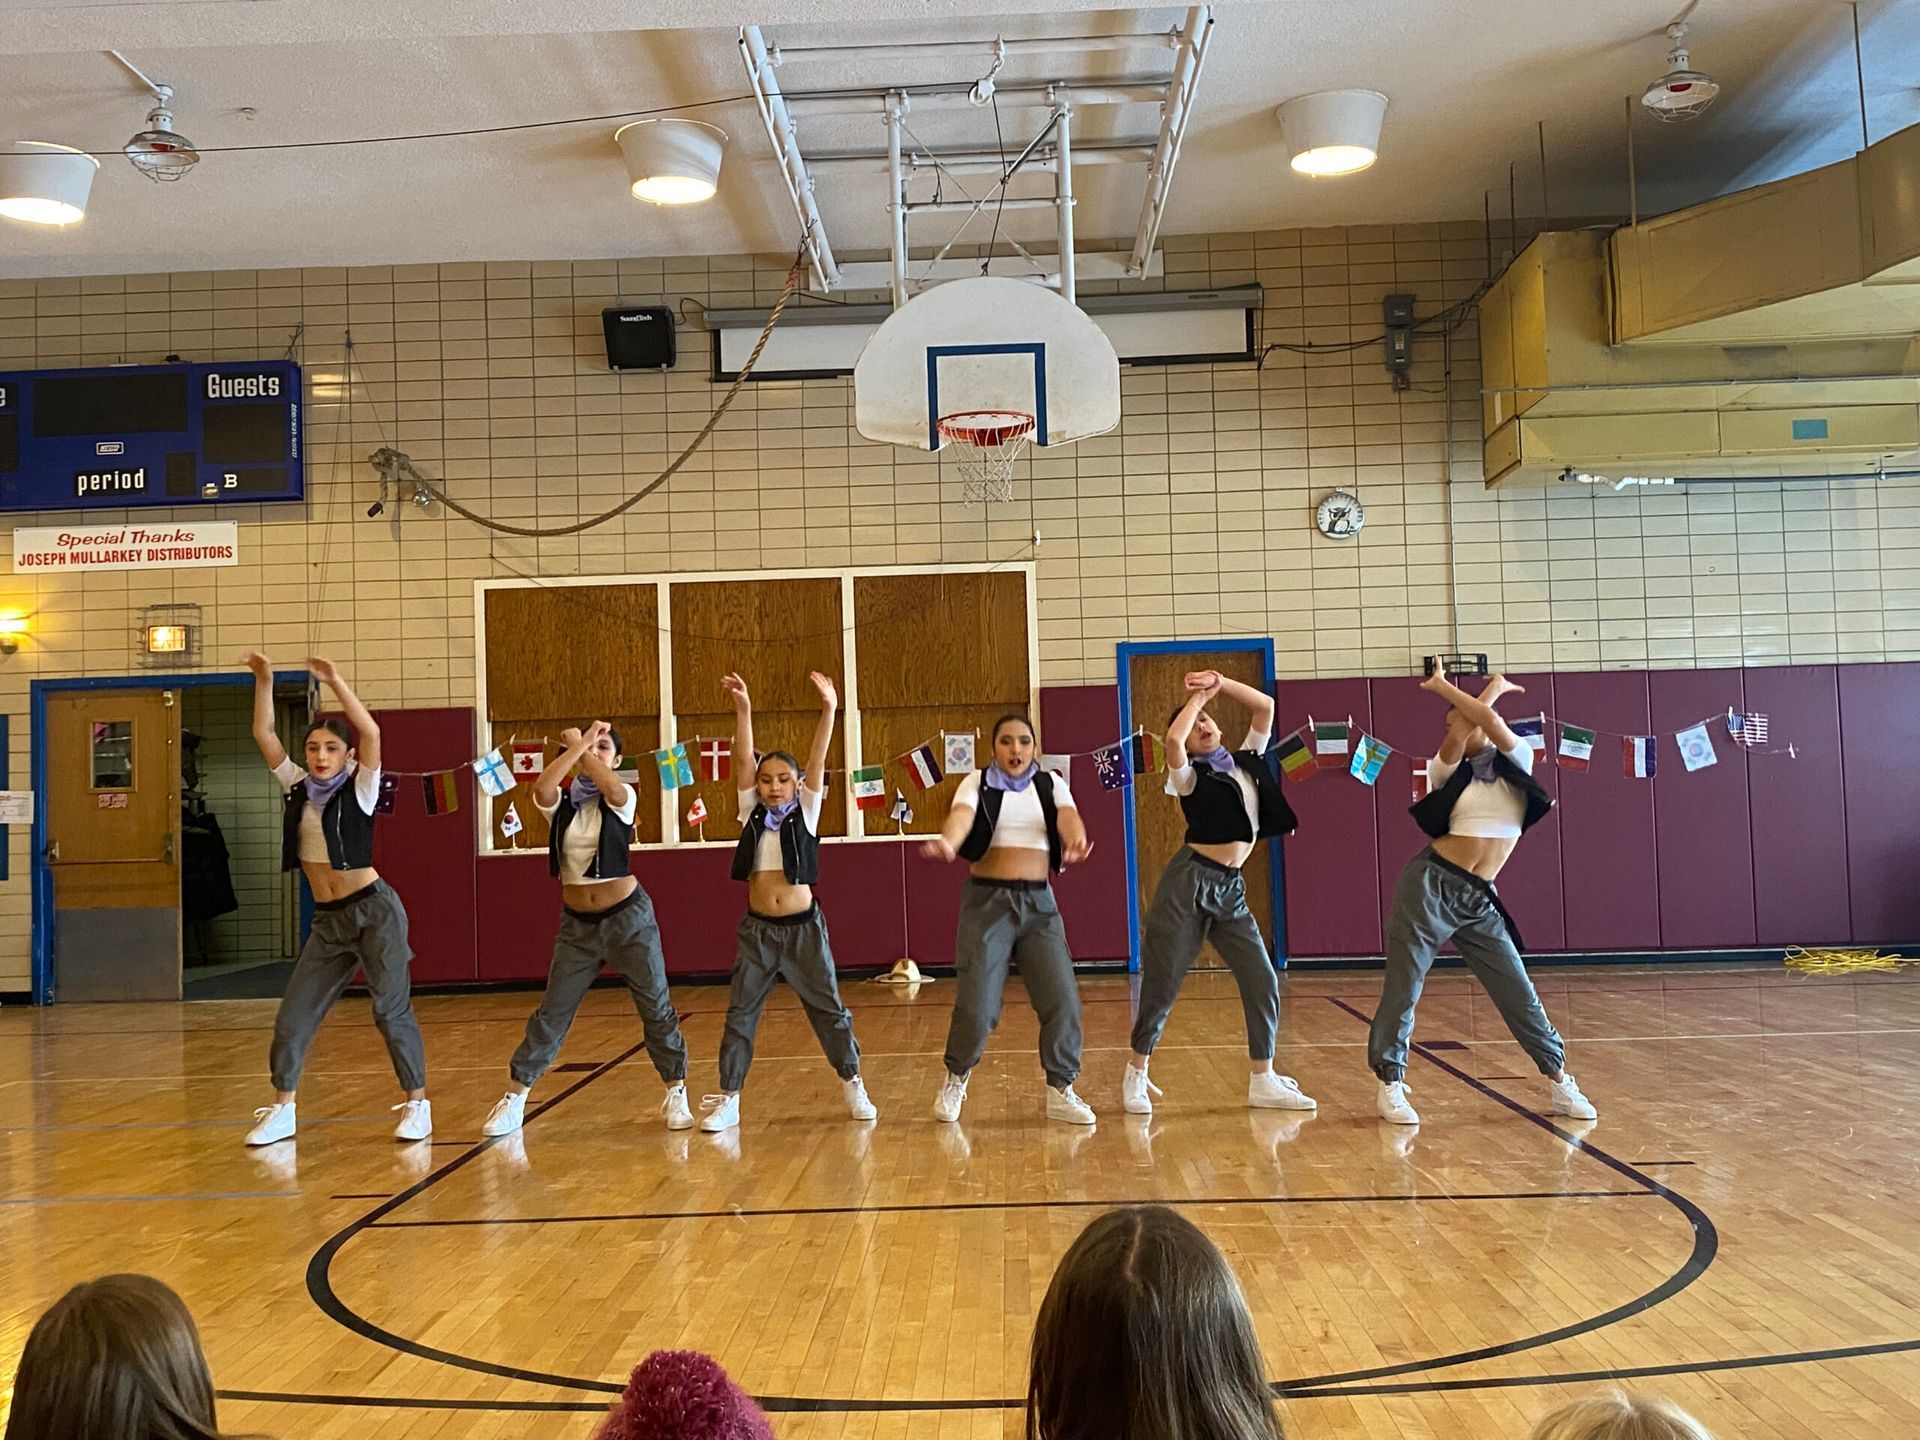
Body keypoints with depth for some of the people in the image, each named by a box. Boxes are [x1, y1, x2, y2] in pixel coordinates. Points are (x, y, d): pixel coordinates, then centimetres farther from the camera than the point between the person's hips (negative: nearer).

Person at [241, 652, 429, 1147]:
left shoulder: (360, 790, -6)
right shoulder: (299, 788, 8)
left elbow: (372, 733, -22)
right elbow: (263, 734, 8)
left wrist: (335, 682, -24)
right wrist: (264, 680, -2)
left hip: (374, 912, -6)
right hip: (327, 922, 6)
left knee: (391, 1011, -3)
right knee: (293, 1015, 5)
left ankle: (417, 1104, 8)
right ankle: (281, 1110, 18)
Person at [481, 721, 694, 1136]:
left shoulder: (622, 798, -6)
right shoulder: (560, 803, -1)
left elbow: (610, 789, -31)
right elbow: (541, 789, -25)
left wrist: (584, 747, -20)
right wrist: (577, 743, -25)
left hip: (628, 917, -2)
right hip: (577, 923, 2)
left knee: (656, 1007, 4)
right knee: (551, 1013, 4)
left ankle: (677, 1093, 17)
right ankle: (514, 1098, 14)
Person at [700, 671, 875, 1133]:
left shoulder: (806, 813, -1)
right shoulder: (752, 813, 3)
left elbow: (818, 762, -12)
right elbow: (743, 760, -8)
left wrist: (829, 710, -24)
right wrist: (743, 709, -21)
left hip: (804, 926, -1)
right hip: (757, 929, 1)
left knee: (828, 1009, 7)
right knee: (740, 1014, 3)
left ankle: (854, 1087, 21)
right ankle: (728, 1099, 11)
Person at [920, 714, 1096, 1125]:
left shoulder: (1051, 785, 7)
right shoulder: (977, 784, 1)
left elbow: (1067, 816, -14)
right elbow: (961, 816, -20)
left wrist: (1076, 841, -39)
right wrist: (947, 843, -44)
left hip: (1039, 903, 2)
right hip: (987, 901, -2)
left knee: (1062, 999, -4)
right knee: (976, 1002, -6)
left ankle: (1060, 1091, 13)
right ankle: (955, 1079, 21)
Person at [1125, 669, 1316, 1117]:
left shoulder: (1248, 760, 14)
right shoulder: (1190, 776, -3)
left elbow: (1266, 706, 10)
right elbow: (1173, 740, -24)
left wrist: (1220, 683, 2)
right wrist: (1199, 695, -9)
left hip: (1230, 889, 6)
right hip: (1189, 881, -5)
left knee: (1262, 980, -1)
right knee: (1163, 983, -1)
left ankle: (1263, 1082, 8)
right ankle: (1136, 1073, 14)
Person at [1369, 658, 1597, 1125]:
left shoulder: (1517, 761, 4)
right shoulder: (1449, 770, 5)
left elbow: (1490, 721, -15)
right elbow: (1459, 737, -16)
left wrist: (1441, 685, -8)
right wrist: (1495, 687, -4)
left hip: (1479, 899, 1)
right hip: (1431, 884, 0)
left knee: (1519, 993, 4)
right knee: (1403, 987, -1)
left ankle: (1561, 1084, 16)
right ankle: (1391, 1086, 9)